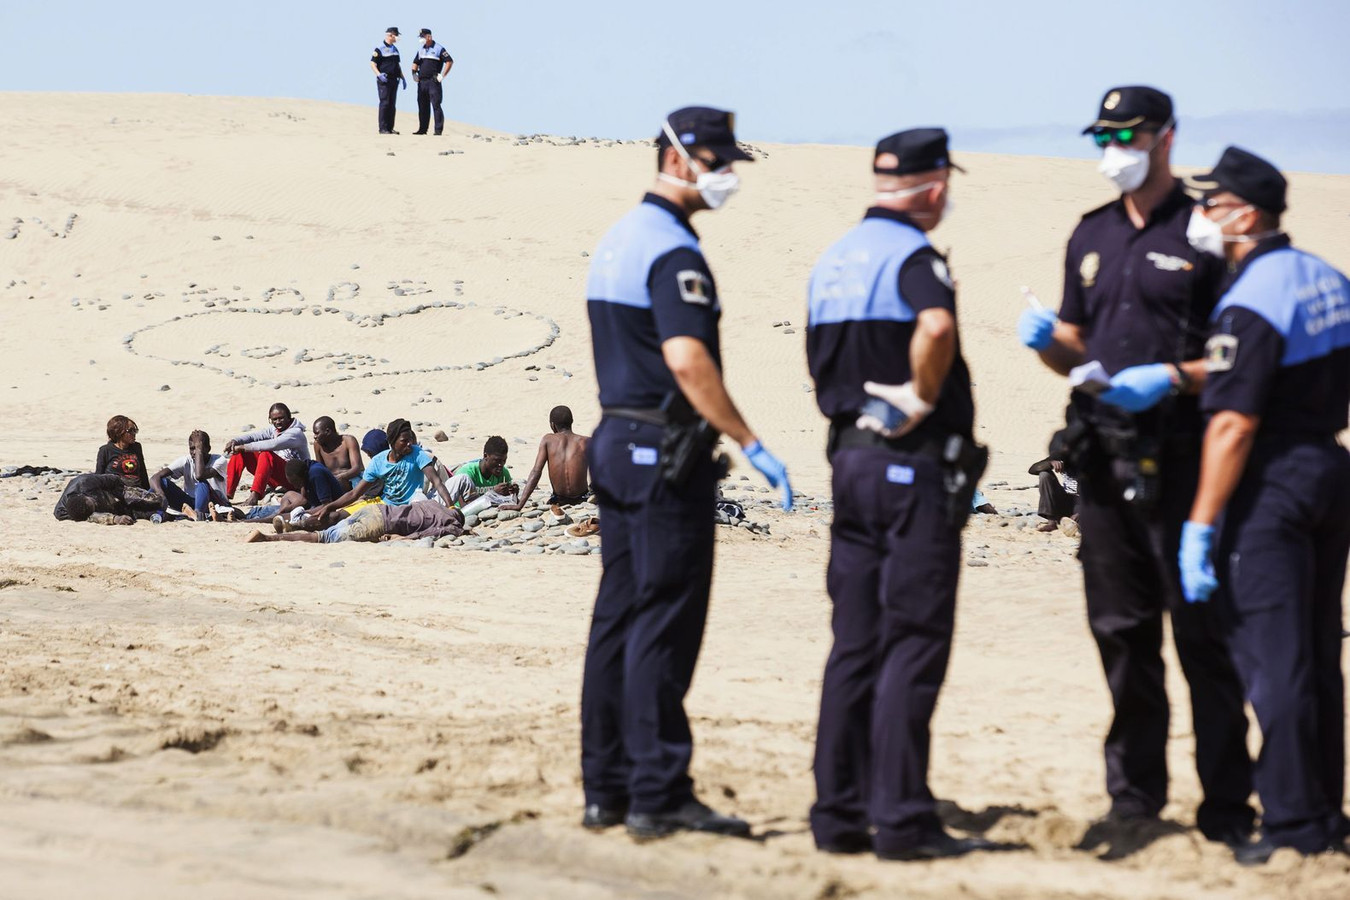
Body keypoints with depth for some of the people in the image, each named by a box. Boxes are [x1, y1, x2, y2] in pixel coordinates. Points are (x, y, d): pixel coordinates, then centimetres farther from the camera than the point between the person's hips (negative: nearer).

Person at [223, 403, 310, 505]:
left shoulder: (296, 433, -14)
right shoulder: (273, 431, 10)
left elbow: (272, 445, -30)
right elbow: (253, 436, -3)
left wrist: (244, 447, -32)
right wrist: (234, 441, -24)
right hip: (276, 480, 8)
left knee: (267, 455, -34)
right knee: (240, 453, -1)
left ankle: (254, 497, -44)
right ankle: (226, 494, -12)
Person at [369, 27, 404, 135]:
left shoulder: (395, 49, 16)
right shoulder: (379, 49, -7)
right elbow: (372, 64, -11)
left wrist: (402, 78, 19)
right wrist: (379, 75, -25)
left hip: (394, 80, 7)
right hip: (384, 80, -7)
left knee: (392, 104, 7)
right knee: (384, 103, -9)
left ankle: (390, 128, 11)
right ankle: (383, 128, -7)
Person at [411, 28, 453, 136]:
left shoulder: (438, 49, -4)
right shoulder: (421, 49, 16)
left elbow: (449, 61, -9)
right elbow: (415, 62, 26)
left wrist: (442, 76, -12)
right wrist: (414, 73, 8)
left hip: (433, 81, -7)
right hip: (421, 81, 7)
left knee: (436, 105, -9)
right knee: (422, 106, 9)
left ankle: (438, 130, -9)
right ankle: (422, 129, 16)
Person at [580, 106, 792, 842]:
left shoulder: (616, 241, 16)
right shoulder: (674, 251, -15)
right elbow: (687, 359, -26)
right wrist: (750, 444, -24)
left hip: (615, 444, 10)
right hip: (667, 453, -10)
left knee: (619, 617, 11)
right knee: (664, 622, -7)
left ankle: (606, 789, 14)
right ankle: (658, 795, -6)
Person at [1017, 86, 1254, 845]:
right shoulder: (1092, 236, 16)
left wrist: (1174, 377, -20)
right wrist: (1047, 341, 0)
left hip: (1181, 455, -6)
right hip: (1105, 455, 6)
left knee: (1203, 631, -4)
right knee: (1121, 632, 9)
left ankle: (1227, 804, 0)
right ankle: (1135, 796, 18)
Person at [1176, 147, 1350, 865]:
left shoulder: (1249, 304, -18)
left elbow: (1234, 424, -22)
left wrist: (1200, 526, -20)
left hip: (1271, 483, -9)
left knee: (1271, 661, -5)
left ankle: (1292, 822, -4)